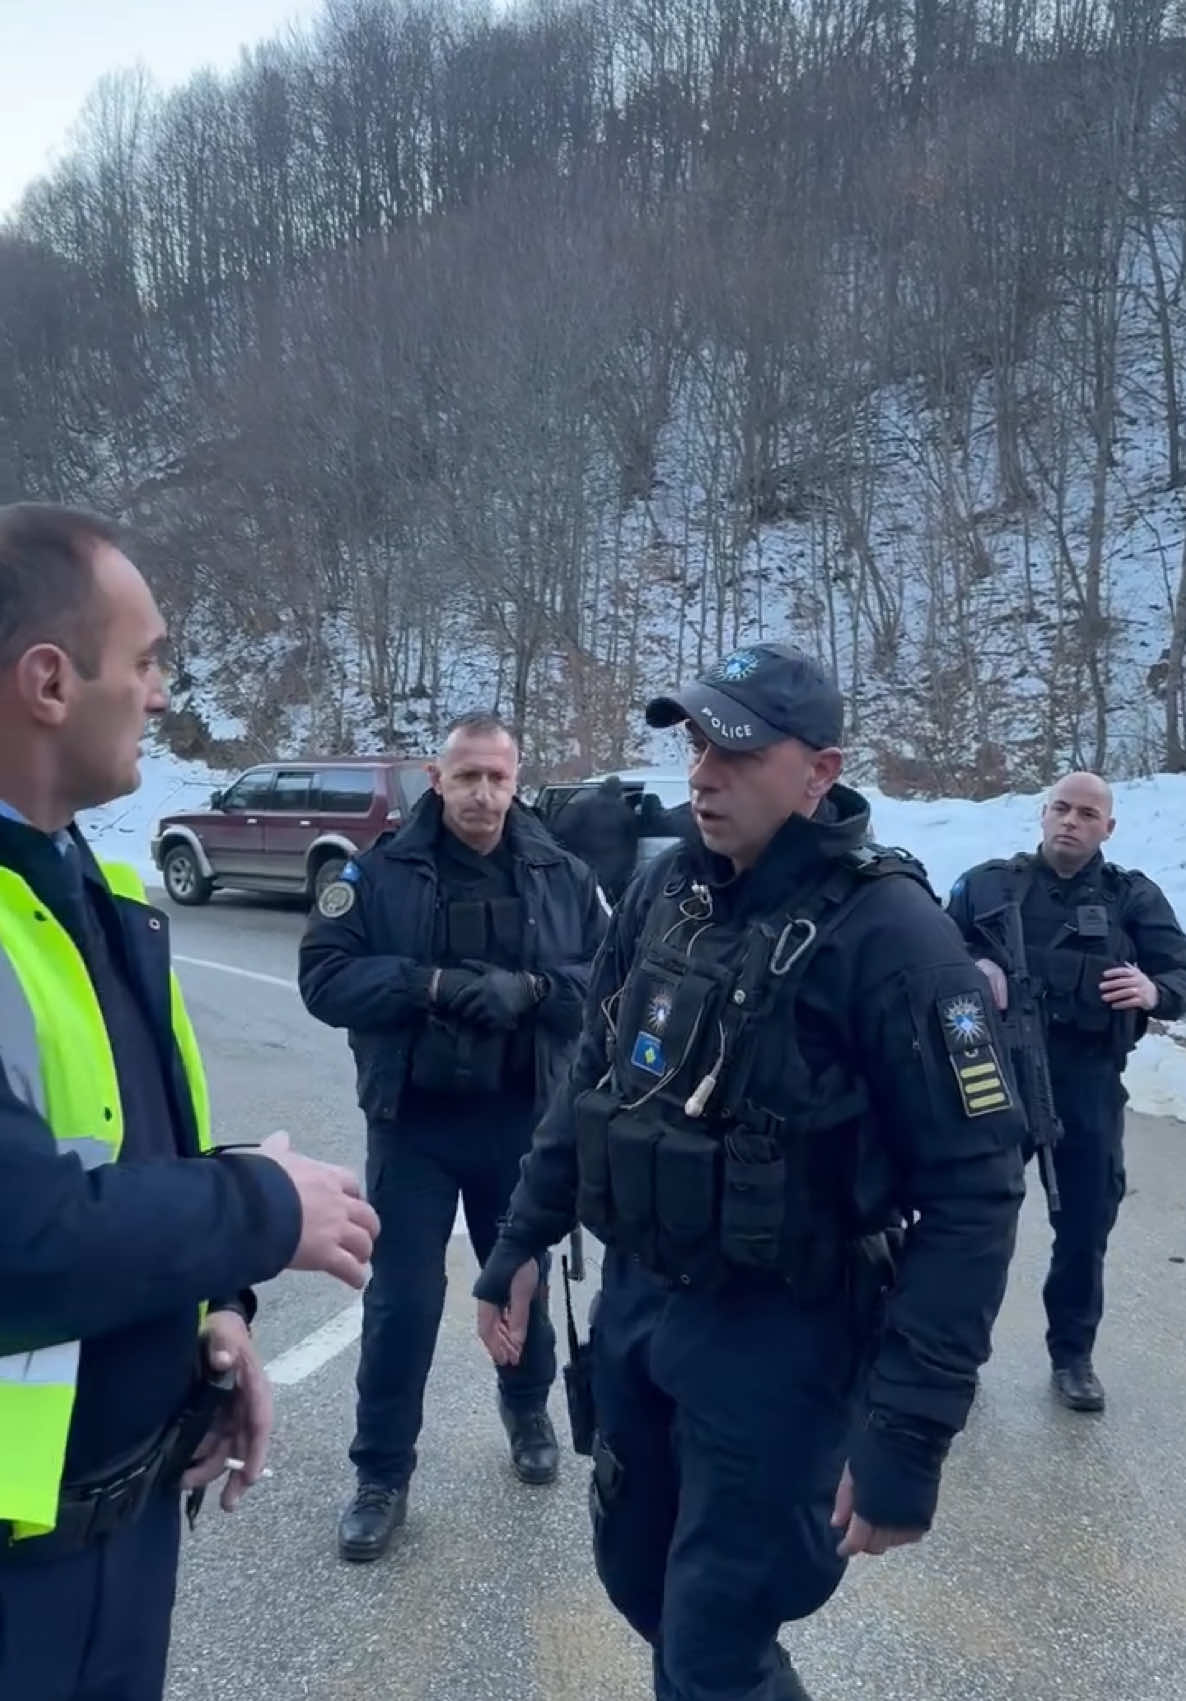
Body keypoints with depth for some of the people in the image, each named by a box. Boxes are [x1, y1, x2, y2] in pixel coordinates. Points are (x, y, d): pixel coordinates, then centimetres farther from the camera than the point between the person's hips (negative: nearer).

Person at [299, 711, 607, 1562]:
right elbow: (326, 976, -12)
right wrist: (434, 984, -24)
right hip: (413, 1123, -2)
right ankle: (382, 1473, 22)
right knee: (402, 1298, 4)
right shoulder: (380, 872, -6)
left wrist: (527, 990, -23)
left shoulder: (563, 876, -2)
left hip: (521, 1122, 2)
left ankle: (529, 1410, 46)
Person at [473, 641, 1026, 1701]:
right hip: (633, 1300, 7)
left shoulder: (888, 930, -20)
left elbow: (974, 1189, -20)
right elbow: (592, 1081, 11)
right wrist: (524, 1241, 11)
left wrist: (907, 1429, -21)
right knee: (637, 1575, 24)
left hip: (777, 1332, -6)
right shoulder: (665, 891, 0)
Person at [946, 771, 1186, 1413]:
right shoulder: (988, 884, 5)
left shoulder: (1134, 898, 6)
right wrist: (970, 965, -18)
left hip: (1088, 1082, 1)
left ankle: (1072, 1354, 29)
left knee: (1086, 1220, 9)